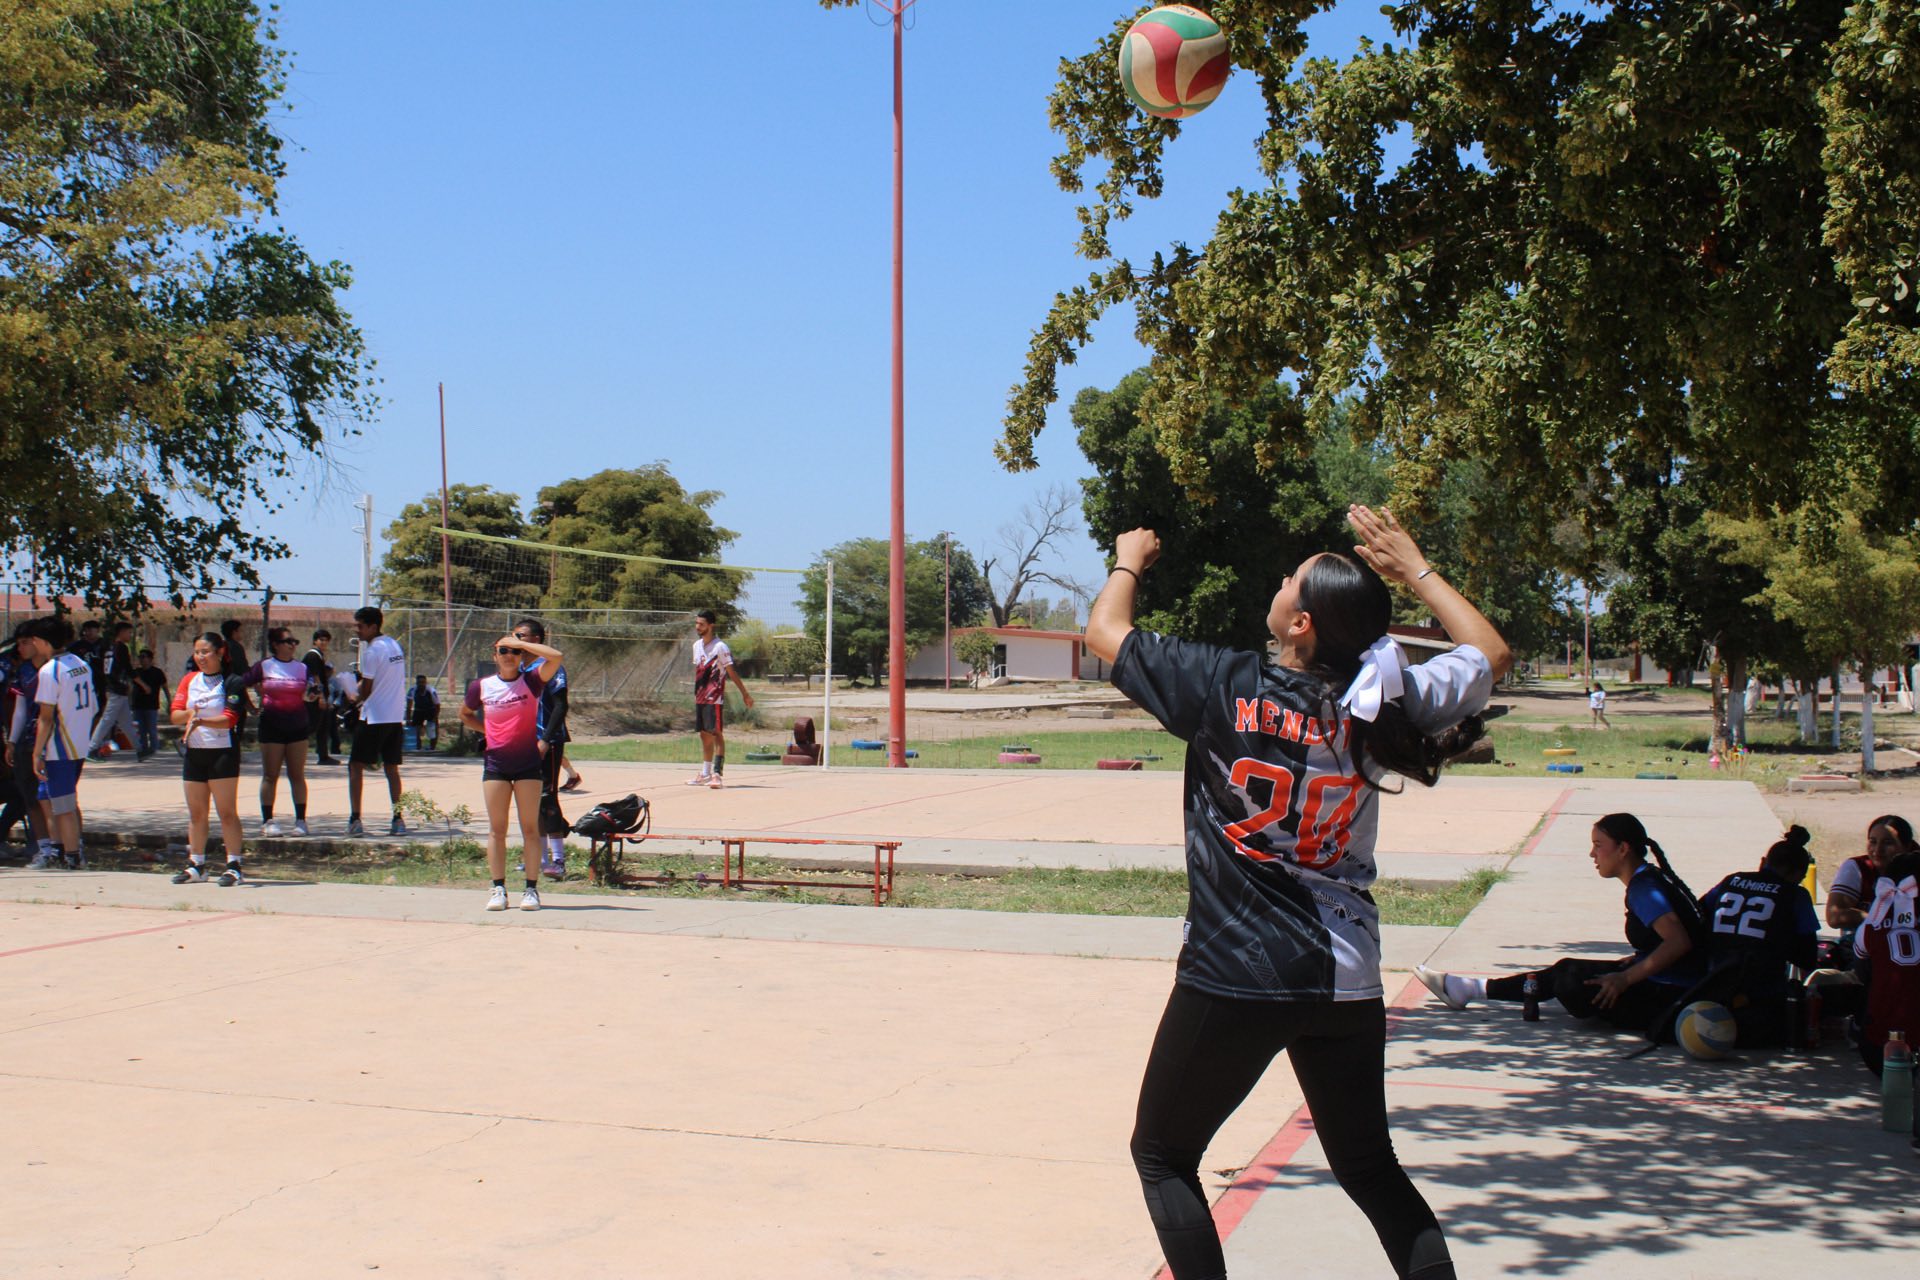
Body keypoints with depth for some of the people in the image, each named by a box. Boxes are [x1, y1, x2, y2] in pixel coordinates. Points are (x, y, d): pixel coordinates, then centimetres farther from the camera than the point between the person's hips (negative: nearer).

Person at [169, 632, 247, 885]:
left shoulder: (231, 682, -6)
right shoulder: (189, 680, 11)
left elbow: (229, 718, -17)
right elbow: (175, 714, 5)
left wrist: (201, 721, -31)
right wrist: (189, 714, -16)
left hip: (223, 752, -6)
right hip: (194, 752, 6)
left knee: (227, 812, -6)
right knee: (196, 813, 11)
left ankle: (234, 866, -5)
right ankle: (196, 865, 19)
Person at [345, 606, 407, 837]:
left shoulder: (372, 650, -14)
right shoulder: (394, 645, 11)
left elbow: (366, 689, -10)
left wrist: (356, 698, 10)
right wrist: (362, 693, 14)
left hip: (374, 717, -7)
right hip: (396, 716, 7)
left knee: (355, 766, -1)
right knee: (391, 768, 11)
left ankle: (355, 820, -7)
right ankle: (397, 819, 7)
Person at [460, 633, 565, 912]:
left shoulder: (530, 682, -4)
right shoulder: (481, 687, 3)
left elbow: (555, 656, -20)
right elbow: (464, 714, 21)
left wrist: (519, 642, -13)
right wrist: (487, 730, 6)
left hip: (528, 762, -2)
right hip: (495, 762, 2)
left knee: (530, 827, -1)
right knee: (496, 828, 3)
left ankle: (531, 889, 3)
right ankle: (498, 888, 8)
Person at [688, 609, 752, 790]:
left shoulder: (720, 647, -12)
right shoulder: (697, 645, 11)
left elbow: (732, 672, -11)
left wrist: (745, 694, -12)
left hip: (715, 698, -8)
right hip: (700, 698, 8)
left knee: (716, 734, -10)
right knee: (704, 735, 13)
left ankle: (717, 773, -14)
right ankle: (705, 773, 20)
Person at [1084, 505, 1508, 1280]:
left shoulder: (1227, 687, -12)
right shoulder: (1385, 706, -3)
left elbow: (1106, 631, 3)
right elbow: (1491, 653, 16)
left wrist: (1129, 562, 22)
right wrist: (1413, 568, 22)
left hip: (1232, 977, -4)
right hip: (1347, 983, 4)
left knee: (1162, 1156, 14)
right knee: (1370, 1168, 19)